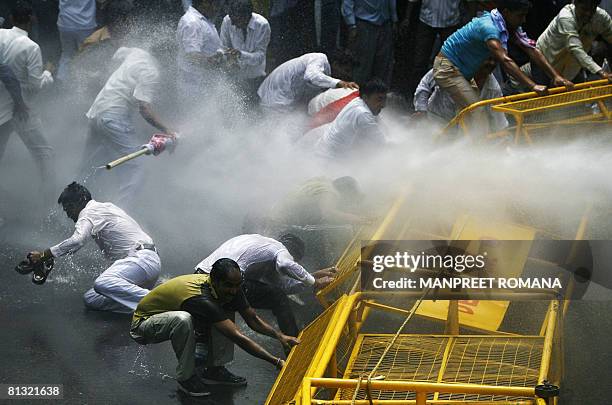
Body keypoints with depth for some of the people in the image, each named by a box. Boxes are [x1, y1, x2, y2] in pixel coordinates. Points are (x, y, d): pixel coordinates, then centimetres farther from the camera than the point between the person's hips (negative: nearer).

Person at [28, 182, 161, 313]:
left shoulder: (89, 212, -4)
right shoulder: (107, 207, 26)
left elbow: (76, 241, -22)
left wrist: (43, 255, -18)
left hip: (142, 258, -10)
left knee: (102, 284, -36)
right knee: (90, 299, 2)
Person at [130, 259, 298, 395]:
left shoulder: (230, 289, -13)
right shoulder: (202, 299, -37)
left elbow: (253, 319, -1)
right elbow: (238, 337, -40)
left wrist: (279, 336, -18)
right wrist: (276, 362, -41)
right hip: (143, 324, -8)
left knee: (226, 311, -7)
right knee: (183, 319, -39)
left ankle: (214, 369, 1)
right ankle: (186, 377, -18)